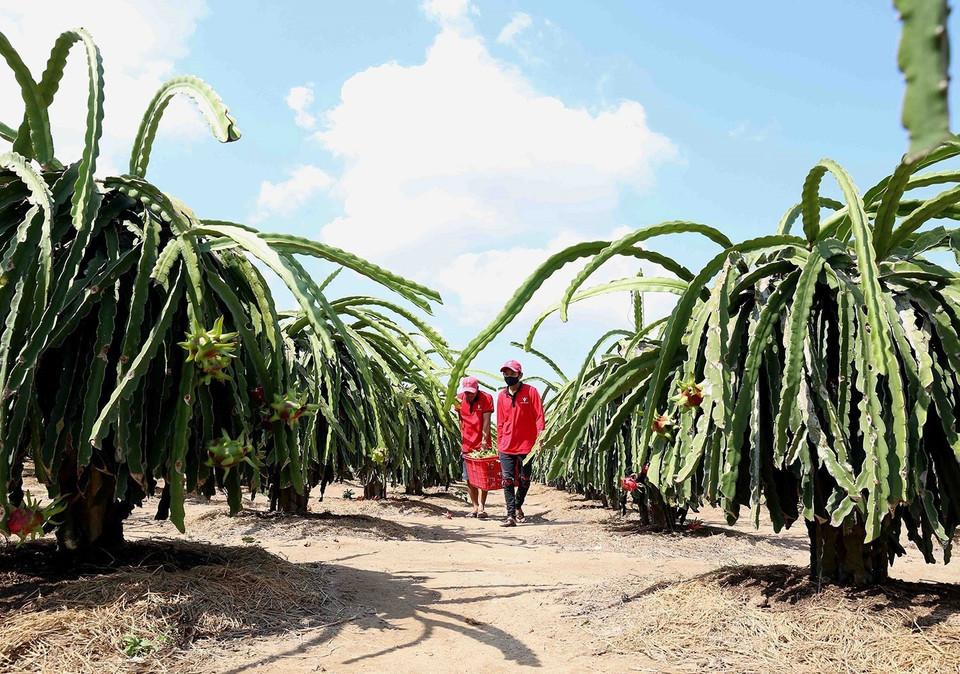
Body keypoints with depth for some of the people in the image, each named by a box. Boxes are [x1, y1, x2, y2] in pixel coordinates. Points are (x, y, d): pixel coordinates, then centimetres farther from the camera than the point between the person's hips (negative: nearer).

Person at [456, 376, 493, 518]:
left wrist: (484, 441, -20)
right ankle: (475, 507, 14)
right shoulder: (460, 399, 4)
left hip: (482, 444, -4)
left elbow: (486, 422, -13)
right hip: (467, 445, 4)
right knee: (469, 479, 5)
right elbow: (461, 420, 10)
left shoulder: (486, 398, -8)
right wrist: (462, 439, 4)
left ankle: (481, 507, -9)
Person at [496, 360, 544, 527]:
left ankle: (518, 506, 33)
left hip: (526, 445, -2)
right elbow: (500, 423, 14)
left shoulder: (531, 391, -3)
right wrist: (499, 443, 10)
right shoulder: (502, 396, 8)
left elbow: (539, 416, -4)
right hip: (506, 447, 2)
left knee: (524, 480, 9)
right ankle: (511, 515, -4)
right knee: (508, 481, -5)